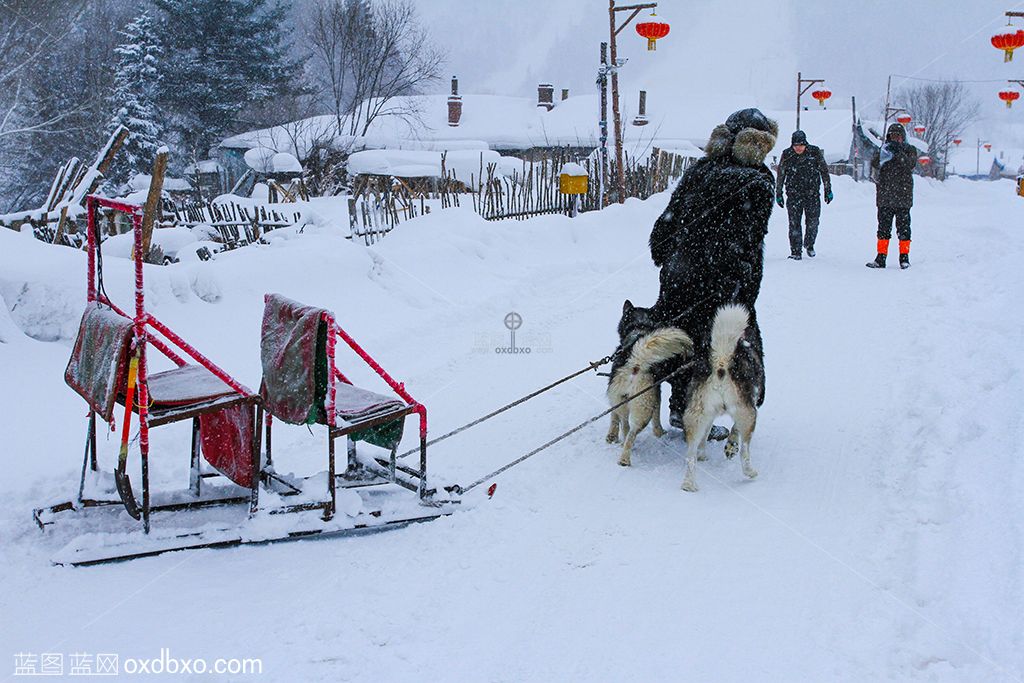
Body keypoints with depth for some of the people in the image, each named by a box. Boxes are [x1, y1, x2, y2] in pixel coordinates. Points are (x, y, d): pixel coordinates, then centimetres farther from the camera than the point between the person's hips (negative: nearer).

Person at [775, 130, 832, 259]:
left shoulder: (815, 152, -3)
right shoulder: (787, 155, -2)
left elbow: (824, 171, 7)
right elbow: (780, 175, 7)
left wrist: (828, 190, 9)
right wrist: (778, 194, 8)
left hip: (812, 194, 0)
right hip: (793, 194, 0)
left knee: (813, 222, 3)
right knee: (794, 223, -5)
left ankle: (809, 245, 29)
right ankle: (795, 251, 2)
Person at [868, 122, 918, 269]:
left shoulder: (909, 150, 7)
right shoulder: (882, 150, 11)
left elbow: (910, 165, -11)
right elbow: (875, 164, -6)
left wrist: (899, 153, -23)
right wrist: (883, 155, -24)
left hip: (903, 197, -2)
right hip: (884, 196, 2)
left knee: (903, 227, 0)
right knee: (884, 227, 2)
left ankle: (904, 257, 7)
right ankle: (881, 258, 5)